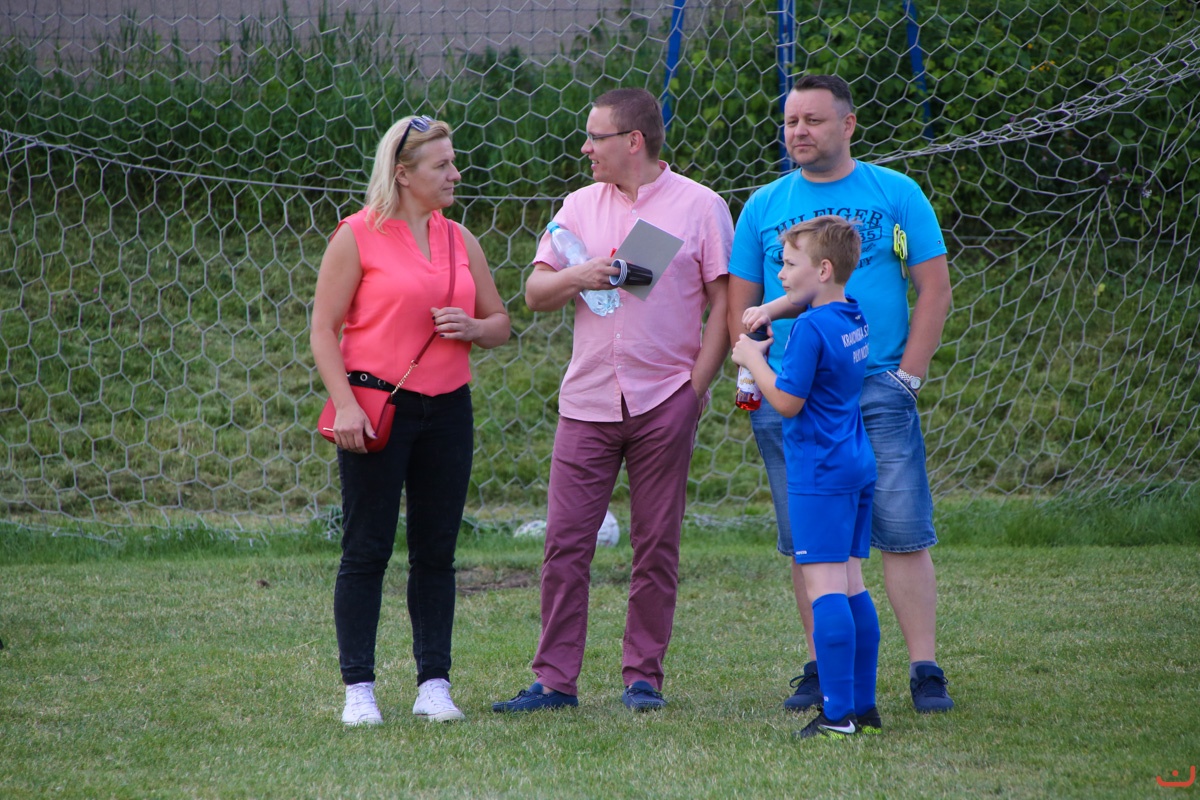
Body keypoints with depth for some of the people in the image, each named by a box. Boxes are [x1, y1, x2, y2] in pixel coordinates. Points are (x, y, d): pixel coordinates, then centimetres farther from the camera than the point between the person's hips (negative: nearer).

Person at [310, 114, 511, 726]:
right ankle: (358, 688, 3)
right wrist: (344, 405, -16)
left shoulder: (459, 240, 11)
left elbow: (500, 325, 17)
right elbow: (324, 329, -6)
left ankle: (434, 685, 11)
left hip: (447, 407, 5)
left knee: (437, 552, 6)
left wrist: (471, 327, -6)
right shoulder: (357, 236, -4)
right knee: (366, 550, -2)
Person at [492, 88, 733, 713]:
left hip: (664, 402, -3)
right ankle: (554, 680, 0)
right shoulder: (580, 206, 12)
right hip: (587, 401, 3)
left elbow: (724, 302, 0)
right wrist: (577, 276, -9)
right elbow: (534, 292, 12)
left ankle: (643, 678, 10)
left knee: (656, 545, 2)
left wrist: (698, 383, -7)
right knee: (565, 543, -3)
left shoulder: (699, 206, 1)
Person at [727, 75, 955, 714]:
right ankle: (820, 667, 12)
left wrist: (907, 375, -4)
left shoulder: (896, 194, 5)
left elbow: (934, 288, 4)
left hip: (876, 390, -2)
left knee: (904, 534, -7)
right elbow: (740, 302, 13)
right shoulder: (764, 206, 11)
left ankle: (925, 671, -5)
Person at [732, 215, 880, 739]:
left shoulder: (810, 329, -16)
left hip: (819, 473, -9)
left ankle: (838, 714, -16)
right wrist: (772, 309, 15)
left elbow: (786, 401, -15)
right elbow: (806, 300, 32)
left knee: (825, 587, -11)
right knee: (851, 586, 11)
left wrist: (753, 359, -2)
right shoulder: (853, 317, 11)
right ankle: (864, 708, 13)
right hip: (857, 465, 9)